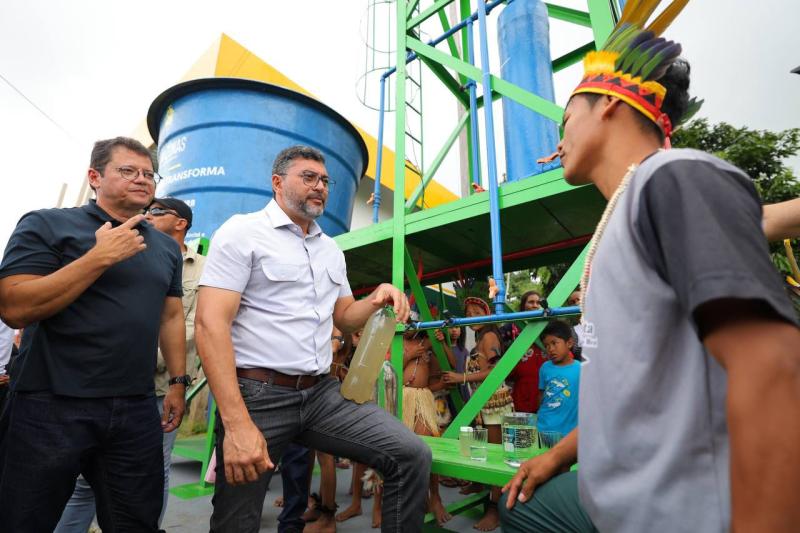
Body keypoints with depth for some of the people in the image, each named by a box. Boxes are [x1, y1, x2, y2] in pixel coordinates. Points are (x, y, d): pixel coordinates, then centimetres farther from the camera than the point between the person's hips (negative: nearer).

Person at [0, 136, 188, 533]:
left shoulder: (166, 246, 11)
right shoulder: (47, 225, -3)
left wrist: (177, 381, 8)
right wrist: (101, 256, -18)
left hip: (137, 411, 4)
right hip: (51, 409, -3)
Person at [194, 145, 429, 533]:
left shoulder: (331, 249, 15)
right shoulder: (242, 232, -5)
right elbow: (210, 325, -14)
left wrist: (378, 300, -3)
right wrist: (237, 424, -22)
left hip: (323, 392, 5)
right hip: (258, 394, -4)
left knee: (411, 456, -6)